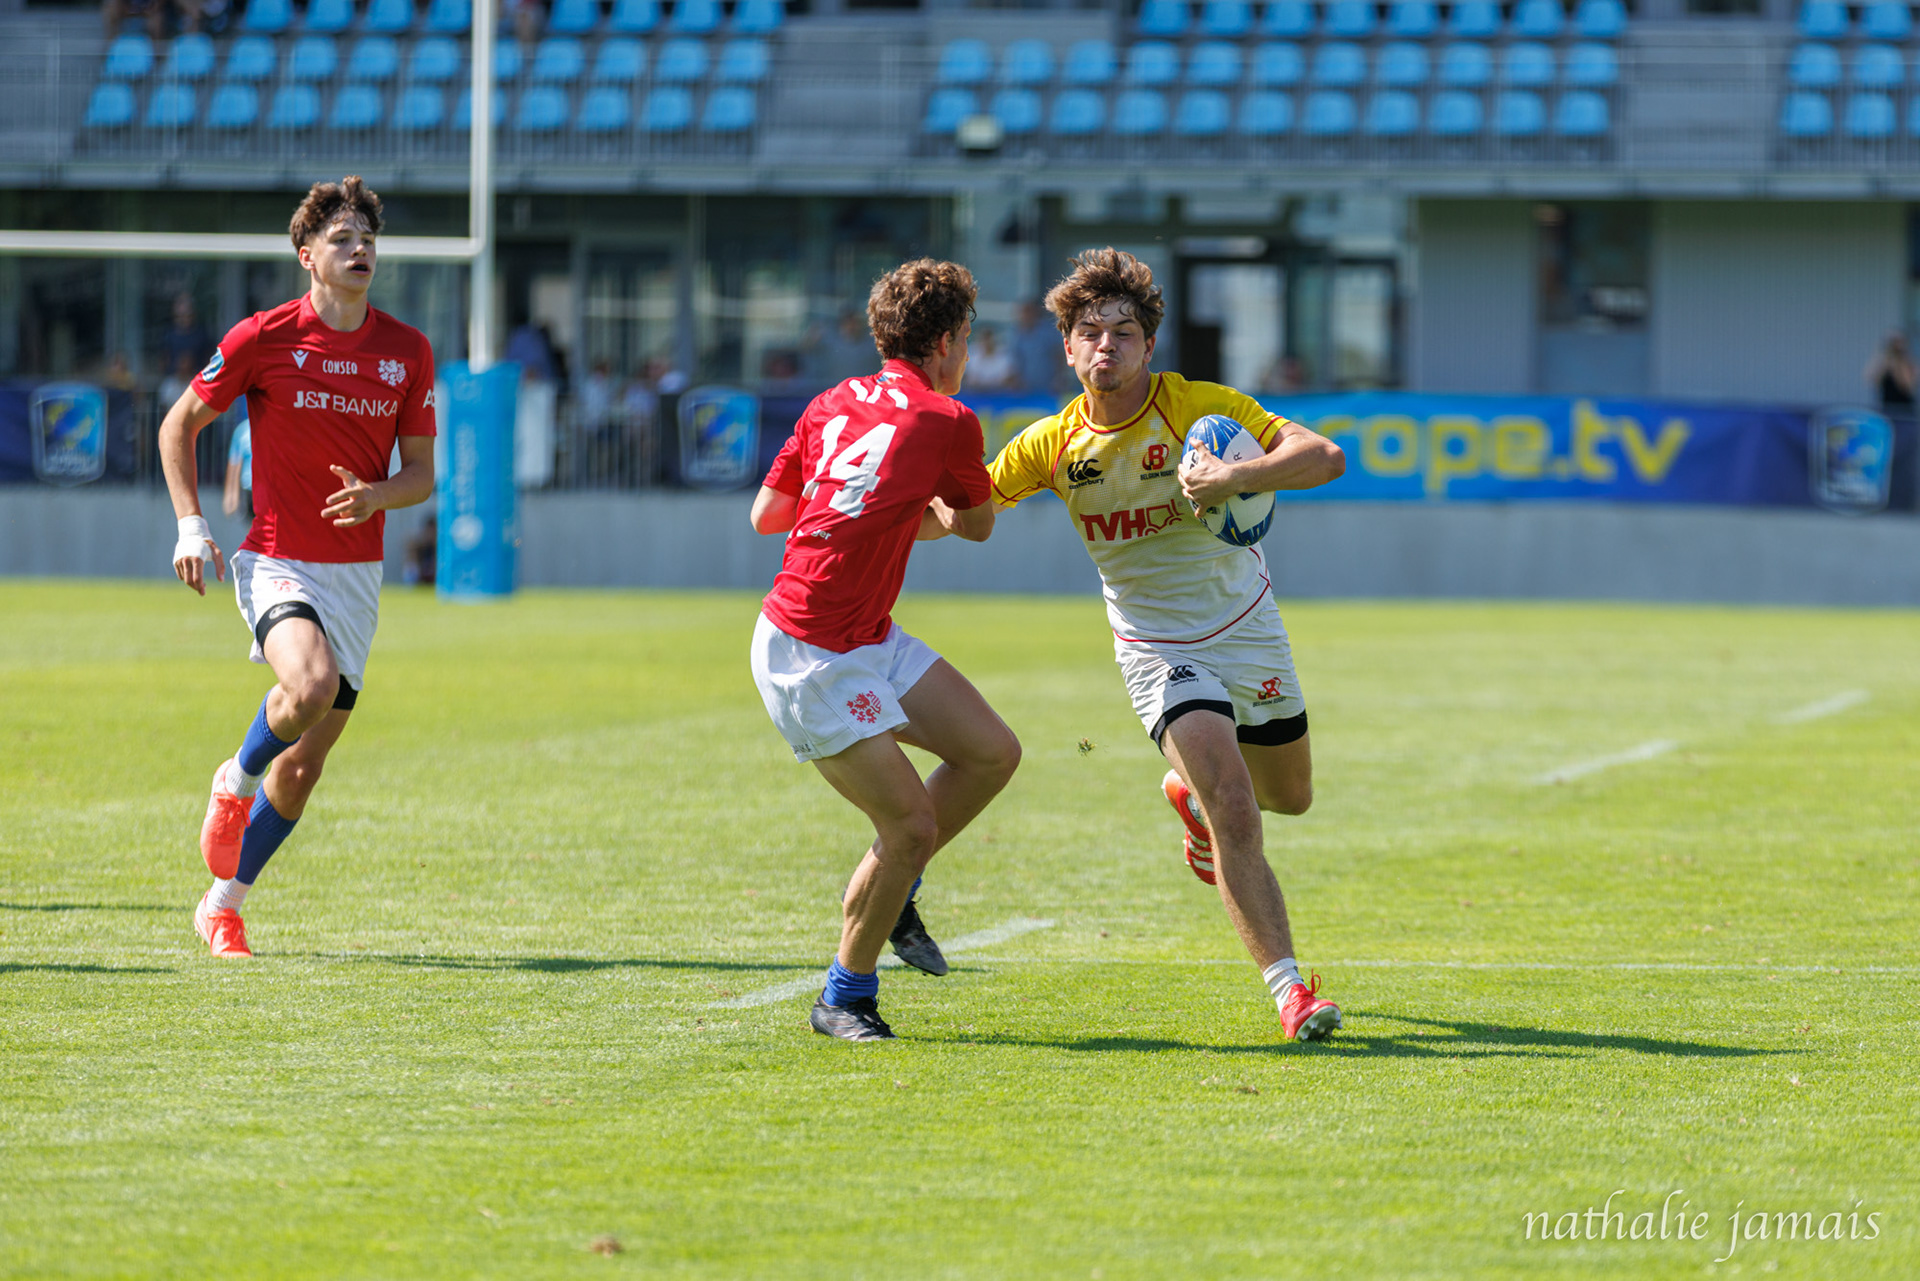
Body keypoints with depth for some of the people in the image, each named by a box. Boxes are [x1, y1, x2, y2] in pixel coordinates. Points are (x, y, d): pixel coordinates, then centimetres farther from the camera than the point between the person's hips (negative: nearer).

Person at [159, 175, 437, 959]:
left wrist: (377, 496, -14)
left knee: (305, 762, 4)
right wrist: (190, 524, -5)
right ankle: (234, 782, -1)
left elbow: (421, 474, 8)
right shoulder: (262, 338, -7)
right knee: (310, 683, -32)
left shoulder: (407, 352, 3)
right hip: (276, 561, -4)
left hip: (356, 568, 4)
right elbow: (180, 424, 5)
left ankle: (223, 904, 22)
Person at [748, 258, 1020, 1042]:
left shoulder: (833, 403, 7)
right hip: (812, 659, -9)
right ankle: (844, 998, 8)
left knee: (992, 753, 8)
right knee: (911, 823, -8)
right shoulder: (947, 422, -12)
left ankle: (891, 894, 25)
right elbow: (976, 524, 5)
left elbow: (766, 515, 12)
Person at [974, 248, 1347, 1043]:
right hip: (1159, 650, -2)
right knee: (1234, 804, -21)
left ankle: (1191, 793, 52)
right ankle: (1289, 991, -19)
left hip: (1245, 624, 2)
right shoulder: (1054, 445, -10)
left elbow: (1323, 457, -24)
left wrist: (1236, 477, -41)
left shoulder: (1201, 407, -16)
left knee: (1288, 795, 18)